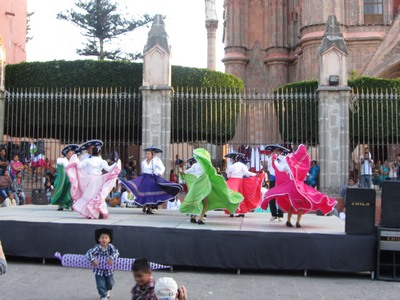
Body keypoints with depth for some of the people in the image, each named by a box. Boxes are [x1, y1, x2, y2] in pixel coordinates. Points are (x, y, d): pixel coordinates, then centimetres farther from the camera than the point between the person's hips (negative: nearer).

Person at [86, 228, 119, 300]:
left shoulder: (110, 247, -12)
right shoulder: (97, 248, -16)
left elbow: (116, 252, -27)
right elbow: (89, 253, -25)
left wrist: (111, 258, -44)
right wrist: (92, 260, -40)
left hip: (109, 270, 2)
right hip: (99, 270, -2)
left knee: (110, 283, 15)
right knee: (101, 285, 1)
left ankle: (108, 290, 49)